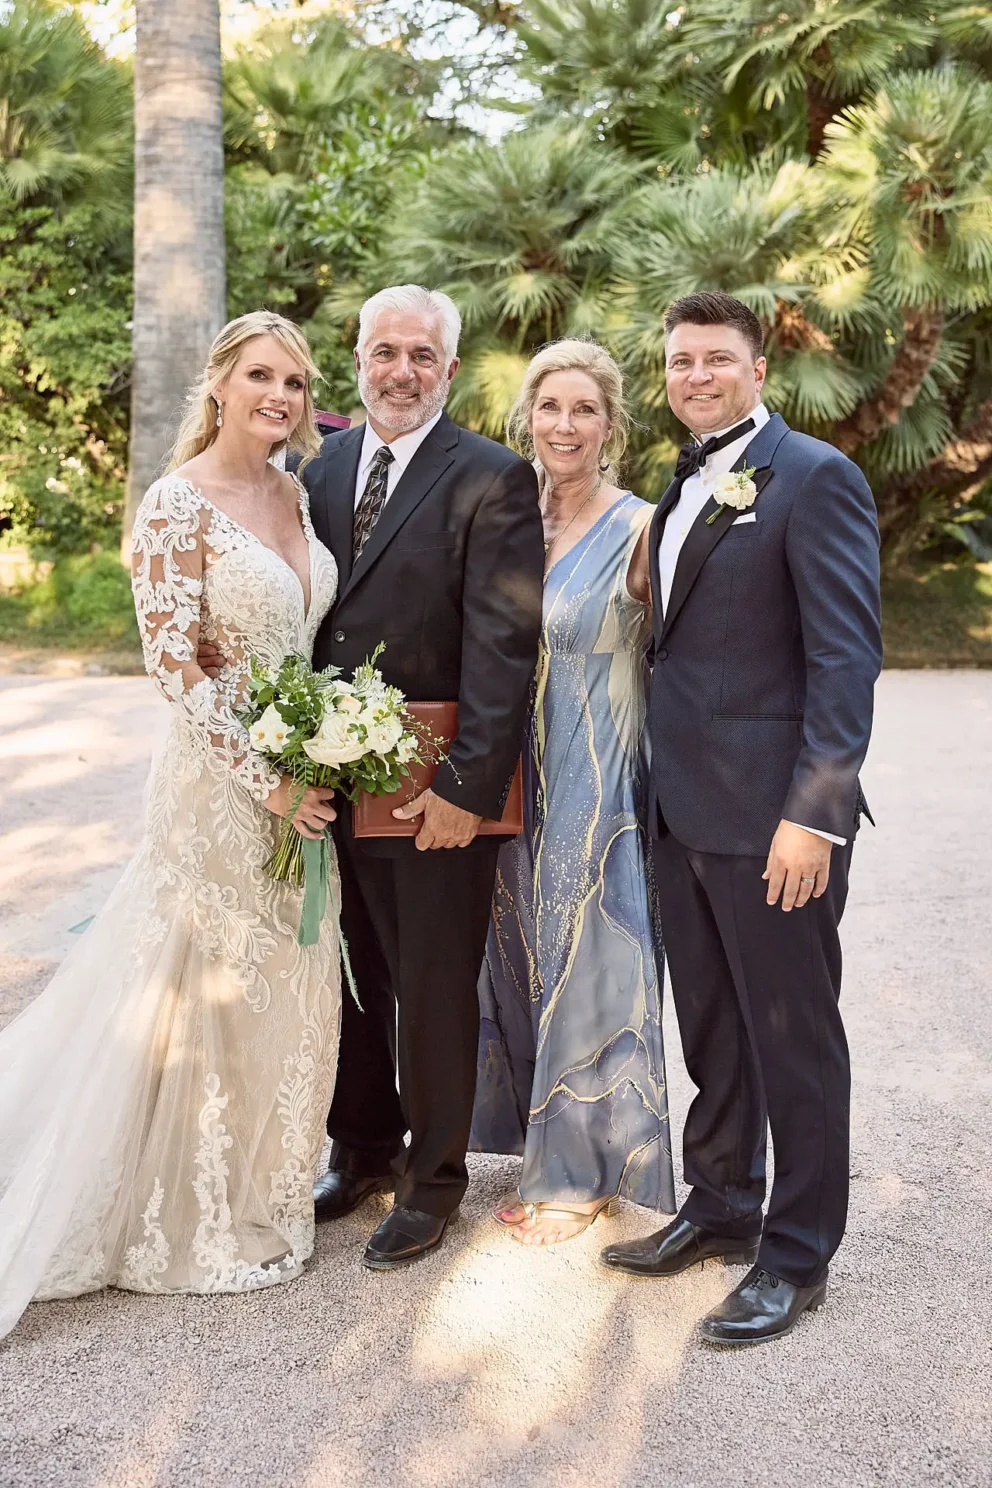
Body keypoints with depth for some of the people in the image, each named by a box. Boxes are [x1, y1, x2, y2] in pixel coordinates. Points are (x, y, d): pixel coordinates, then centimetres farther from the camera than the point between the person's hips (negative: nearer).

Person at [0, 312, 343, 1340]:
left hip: (298, 775, 8)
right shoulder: (178, 504, -14)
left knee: (286, 991, 17)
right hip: (221, 782, -7)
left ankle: (255, 1195, 37)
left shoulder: (294, 496, 8)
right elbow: (174, 665, -18)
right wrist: (265, 781, -20)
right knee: (207, 995, 6)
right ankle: (198, 1225, 25)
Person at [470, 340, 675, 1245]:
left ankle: (586, 1174, 22)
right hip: (519, 780, 6)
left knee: (589, 971, 4)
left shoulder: (639, 528, -10)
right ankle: (548, 1160, 32)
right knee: (526, 966, 14)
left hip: (601, 786, -6)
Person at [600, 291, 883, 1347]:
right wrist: (660, 784, 12)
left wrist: (816, 814, -20)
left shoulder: (814, 477, -9)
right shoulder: (684, 488, 16)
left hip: (773, 817, -8)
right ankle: (721, 1208, 35)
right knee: (711, 1030, 19)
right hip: (683, 811, 8)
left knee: (793, 1038, 5)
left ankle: (796, 1255, 20)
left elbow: (845, 656, -15)